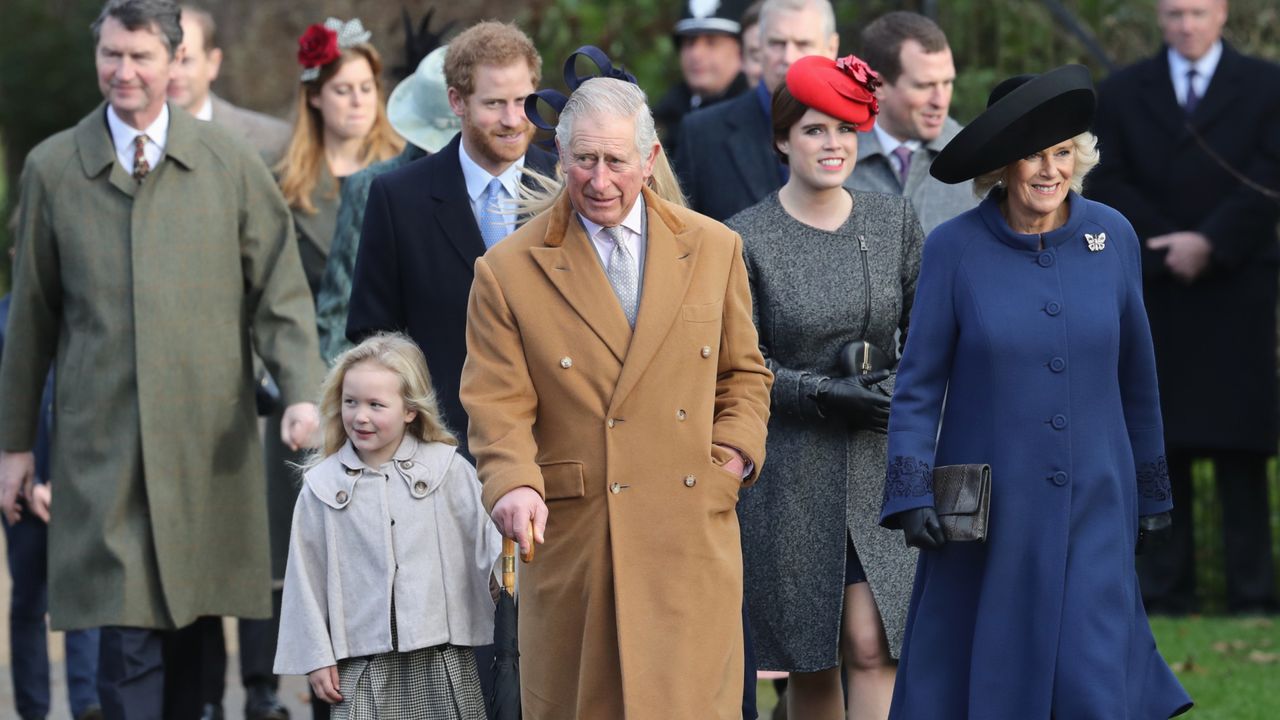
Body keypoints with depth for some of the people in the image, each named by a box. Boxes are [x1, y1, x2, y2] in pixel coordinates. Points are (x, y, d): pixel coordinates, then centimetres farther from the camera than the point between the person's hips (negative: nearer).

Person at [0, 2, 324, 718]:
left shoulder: (232, 163, 7)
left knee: (188, 624, 5)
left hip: (208, 442, 1)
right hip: (103, 442, -1)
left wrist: (302, 391, -10)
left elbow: (280, 292, 6)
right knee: (129, 635, -9)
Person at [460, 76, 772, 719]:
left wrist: (734, 456, 2)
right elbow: (498, 405, -1)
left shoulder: (714, 248, 10)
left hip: (692, 539, 1)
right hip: (572, 539, -1)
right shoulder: (508, 272, 2)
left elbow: (743, 374, 19)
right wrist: (514, 485, -19)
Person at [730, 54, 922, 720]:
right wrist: (826, 394, -16)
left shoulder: (894, 222, 5)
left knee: (872, 646, -9)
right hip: (792, 471, -1)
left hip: (880, 464, 1)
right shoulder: (747, 239, -4)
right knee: (809, 661, 6)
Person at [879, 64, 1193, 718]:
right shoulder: (954, 247, -7)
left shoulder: (1112, 236, 1)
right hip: (988, 509, -1)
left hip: (1093, 504, 1)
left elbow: (1136, 375, 10)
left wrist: (1152, 491, 15)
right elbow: (919, 382, -3)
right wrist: (911, 493, -11)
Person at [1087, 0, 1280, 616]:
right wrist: (1167, 248, -9)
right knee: (1162, 448, 0)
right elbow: (1106, 186, 4)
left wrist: (1209, 243, -13)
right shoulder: (1122, 93, 11)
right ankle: (1164, 590, 1)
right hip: (1154, 293, 2)